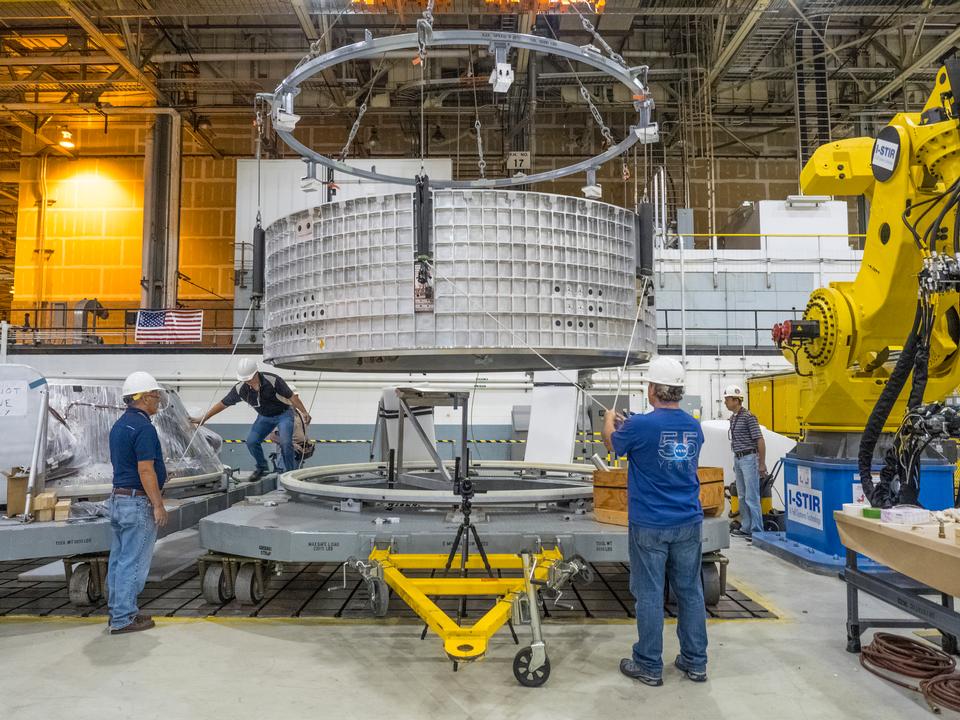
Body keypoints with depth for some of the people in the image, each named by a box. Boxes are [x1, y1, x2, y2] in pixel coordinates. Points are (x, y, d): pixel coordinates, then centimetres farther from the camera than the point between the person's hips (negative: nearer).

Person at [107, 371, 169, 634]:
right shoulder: (143, 427, -18)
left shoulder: (119, 425, 12)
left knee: (119, 559, 15)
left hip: (118, 498, 10)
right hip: (138, 503, -10)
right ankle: (123, 619, 4)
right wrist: (158, 505, -17)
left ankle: (118, 612, 24)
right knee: (133, 563, -2)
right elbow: (145, 471, -22)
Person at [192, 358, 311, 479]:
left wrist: (304, 412, -22)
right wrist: (203, 419, -5)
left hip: (283, 413, -4)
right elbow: (223, 404, -7)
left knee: (285, 443, -22)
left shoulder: (273, 380, -29)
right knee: (251, 441, -10)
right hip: (265, 417, 5)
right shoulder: (240, 389, -17)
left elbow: (291, 396, -20)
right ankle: (262, 468, 13)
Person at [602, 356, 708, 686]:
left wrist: (610, 420, 27)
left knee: (649, 594, 4)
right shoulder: (694, 427, 3)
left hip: (650, 525, -5)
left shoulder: (640, 426, -16)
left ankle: (649, 666, 15)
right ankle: (695, 662, 24)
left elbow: (611, 443, 5)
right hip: (688, 523, 5)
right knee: (690, 591, 13)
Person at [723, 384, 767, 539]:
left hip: (749, 459, -9)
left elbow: (760, 440, -14)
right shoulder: (732, 418, 12)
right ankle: (746, 528, 20)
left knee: (752, 497, -6)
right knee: (742, 497, 12)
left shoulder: (748, 417, -14)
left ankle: (757, 531, -1)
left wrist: (762, 464, -15)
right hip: (738, 459, 9)